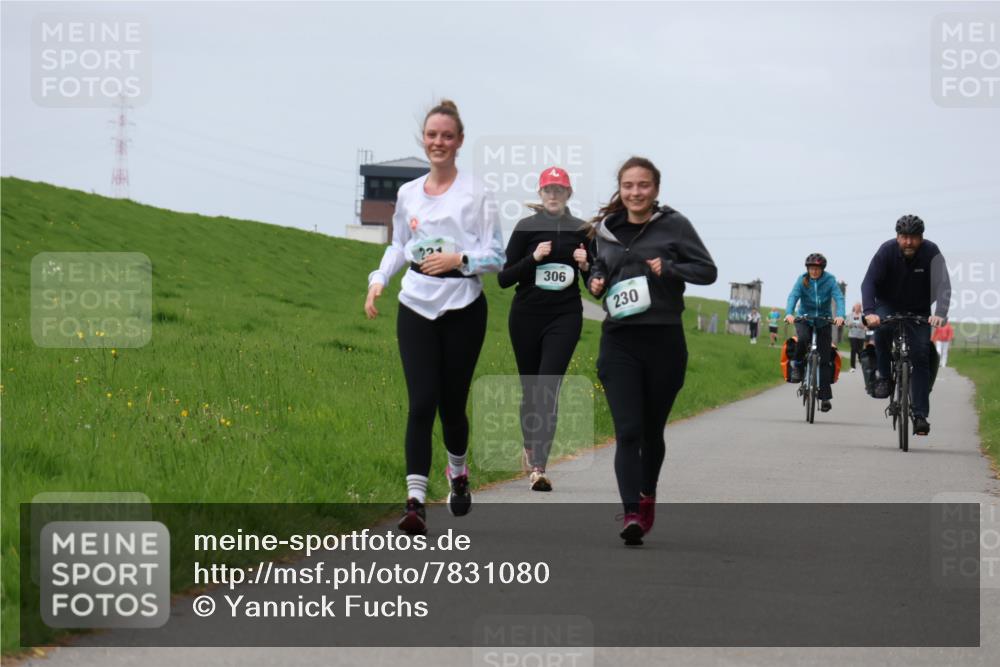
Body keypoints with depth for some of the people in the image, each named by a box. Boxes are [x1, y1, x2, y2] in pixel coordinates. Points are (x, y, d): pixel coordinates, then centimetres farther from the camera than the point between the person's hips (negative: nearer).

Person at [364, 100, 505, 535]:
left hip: (463, 309, -2)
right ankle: (415, 501, -16)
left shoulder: (474, 193, -2)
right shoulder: (408, 194, 9)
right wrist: (378, 279, 4)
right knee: (422, 402, -11)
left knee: (452, 402, 6)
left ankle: (458, 473, 37)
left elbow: (496, 256, -2)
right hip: (416, 308, 2)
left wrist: (460, 259, -18)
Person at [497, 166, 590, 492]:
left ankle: (538, 467, -21)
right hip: (526, 316, 1)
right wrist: (533, 258, -15)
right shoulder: (526, 228, 0)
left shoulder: (581, 230, 5)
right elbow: (504, 278, -2)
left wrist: (586, 266, -6)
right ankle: (529, 447, 37)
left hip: (565, 318, -1)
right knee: (530, 389, 11)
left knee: (549, 389, -13)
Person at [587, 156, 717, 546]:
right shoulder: (605, 231, 9)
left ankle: (647, 494, 39)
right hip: (619, 341, 1)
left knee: (652, 430, 13)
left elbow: (708, 271, -1)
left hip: (664, 340, -1)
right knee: (627, 431, -12)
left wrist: (669, 268, -16)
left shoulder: (674, 226, -1)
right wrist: (595, 282, 3)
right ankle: (632, 513, -19)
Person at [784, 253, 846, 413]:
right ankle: (797, 366, -7)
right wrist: (789, 313, -41)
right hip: (804, 319, 0)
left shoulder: (830, 280, -11)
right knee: (803, 339, -35)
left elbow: (839, 298, -22)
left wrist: (840, 315, -42)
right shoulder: (802, 280, -9)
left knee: (824, 359, -4)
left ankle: (825, 397, 1)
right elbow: (793, 296, -21)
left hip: (823, 321, 0)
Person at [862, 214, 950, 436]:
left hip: (918, 312, 0)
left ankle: (920, 415, -8)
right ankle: (884, 377, -14)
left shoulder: (931, 252, -20)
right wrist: (869, 312, -43)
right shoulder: (887, 250, -21)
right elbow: (868, 282, -26)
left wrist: (940, 314, -45)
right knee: (882, 329, -34)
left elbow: (943, 285, -28)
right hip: (888, 306, 0)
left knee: (921, 358, -10)